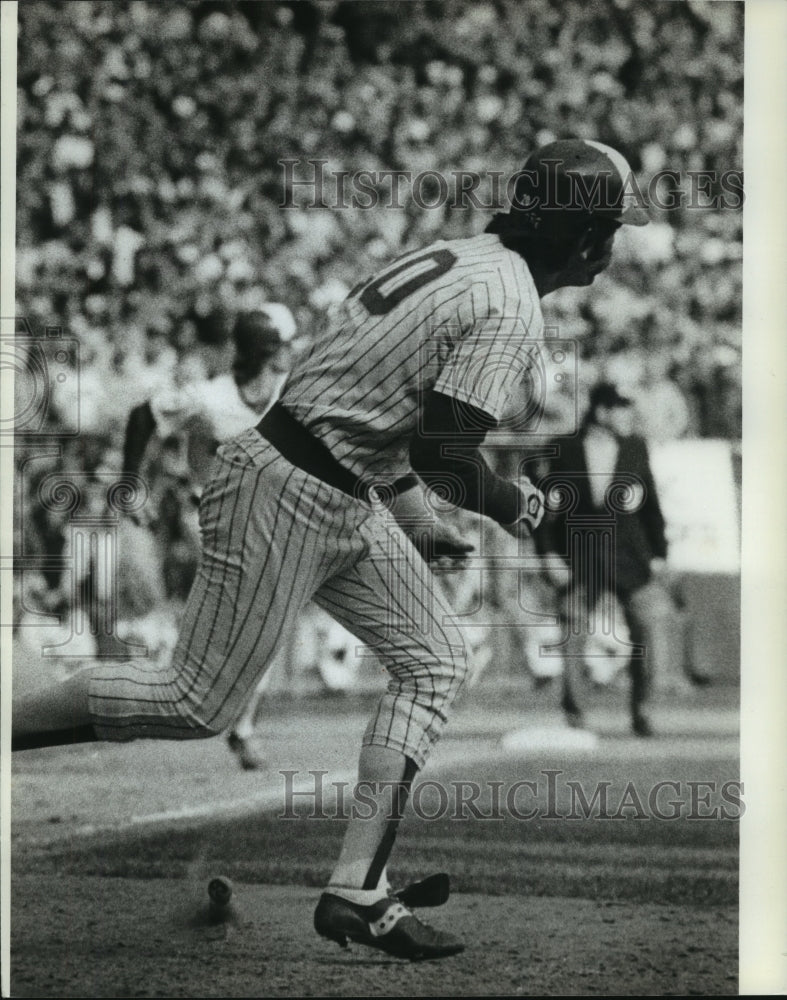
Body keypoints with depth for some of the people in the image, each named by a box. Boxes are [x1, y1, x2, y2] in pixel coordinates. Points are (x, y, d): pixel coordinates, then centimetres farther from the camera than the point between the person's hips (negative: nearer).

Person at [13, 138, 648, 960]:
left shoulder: (451, 255, 11)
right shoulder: (511, 307, -17)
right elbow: (446, 457, -21)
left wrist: (414, 505, 22)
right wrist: (517, 506, -2)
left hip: (347, 503, 10)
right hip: (288, 498, -10)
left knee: (434, 662, 8)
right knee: (201, 704, -3)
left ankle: (357, 892, 5)